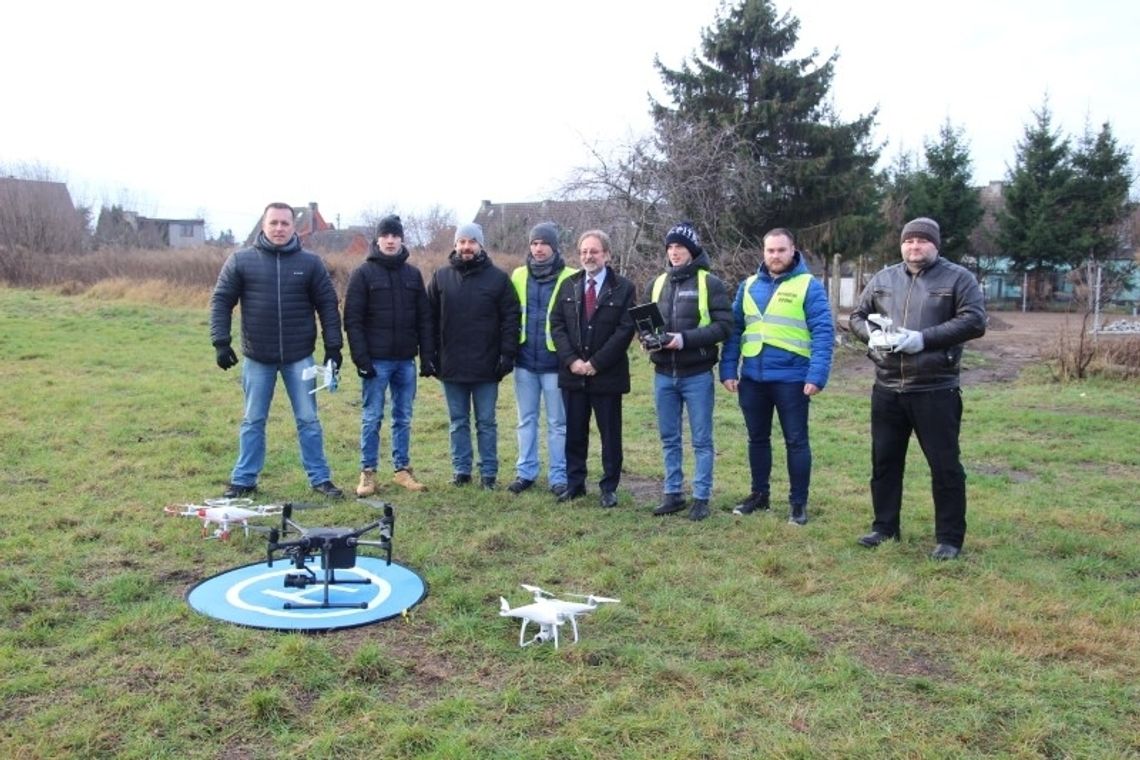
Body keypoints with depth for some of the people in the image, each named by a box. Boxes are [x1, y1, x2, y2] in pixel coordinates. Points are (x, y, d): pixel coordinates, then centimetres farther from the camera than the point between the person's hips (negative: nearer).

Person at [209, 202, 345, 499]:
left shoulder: (310, 263, 0)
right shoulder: (241, 260, -1)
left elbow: (328, 305, 2)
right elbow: (221, 300, 1)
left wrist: (333, 346, -3)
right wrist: (221, 341, -7)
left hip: (299, 357, 0)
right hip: (257, 357, 0)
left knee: (308, 420, 6)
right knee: (253, 421, 11)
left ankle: (320, 478, 16)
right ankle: (243, 480, 22)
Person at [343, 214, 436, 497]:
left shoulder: (413, 274, 10)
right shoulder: (364, 273, -1)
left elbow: (424, 318, 10)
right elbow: (352, 319, -5)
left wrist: (427, 356, 4)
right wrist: (361, 357, -13)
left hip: (406, 360, 4)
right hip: (376, 360, -3)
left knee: (403, 418, 9)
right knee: (371, 418, 2)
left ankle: (402, 468, 19)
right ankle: (368, 472, 11)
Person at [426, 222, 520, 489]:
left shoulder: (498, 278, -1)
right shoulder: (441, 276, 5)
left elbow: (510, 318, -3)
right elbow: (430, 318, 7)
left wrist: (508, 354, -8)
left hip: (486, 366, -2)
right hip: (452, 365, 2)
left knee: (486, 422, 7)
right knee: (458, 422, 12)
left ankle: (488, 472, 16)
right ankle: (461, 469, 22)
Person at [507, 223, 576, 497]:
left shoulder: (569, 278, -5)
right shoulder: (519, 276, 7)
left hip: (554, 362, -4)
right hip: (525, 361, 4)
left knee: (558, 423, 5)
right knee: (526, 420, 12)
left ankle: (559, 476, 14)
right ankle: (525, 472, 21)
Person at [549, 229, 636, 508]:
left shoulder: (623, 288, -3)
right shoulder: (568, 285, 8)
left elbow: (625, 330, -9)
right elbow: (556, 324, 4)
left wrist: (596, 363, -13)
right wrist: (571, 360, -9)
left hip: (607, 374, -3)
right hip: (572, 372, 3)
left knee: (610, 433, 6)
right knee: (574, 431, 11)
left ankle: (609, 487, 16)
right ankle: (574, 483, 23)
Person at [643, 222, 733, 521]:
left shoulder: (710, 283, -5)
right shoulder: (657, 283, 11)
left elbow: (724, 325, -11)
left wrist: (686, 338, -21)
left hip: (697, 375, -5)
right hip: (664, 374, 5)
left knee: (701, 440, 4)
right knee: (669, 438, 12)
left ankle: (701, 498, 14)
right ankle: (673, 494, 23)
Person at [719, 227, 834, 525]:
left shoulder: (809, 285, -5)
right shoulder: (748, 286, 9)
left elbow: (823, 333, -10)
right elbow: (734, 330, 11)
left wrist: (817, 375, -18)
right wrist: (728, 369, 3)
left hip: (791, 378, -4)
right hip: (752, 377, 5)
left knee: (796, 441, 5)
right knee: (757, 438, 15)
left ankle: (798, 502, 17)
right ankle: (759, 493, 31)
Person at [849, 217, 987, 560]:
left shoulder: (958, 278, -1)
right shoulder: (883, 278, 12)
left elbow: (974, 321, -10)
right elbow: (857, 316, 17)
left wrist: (924, 338, -20)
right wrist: (871, 335, -6)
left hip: (935, 390, -4)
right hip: (887, 390, 4)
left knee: (945, 465, 2)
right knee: (884, 461, 12)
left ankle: (949, 538, 13)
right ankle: (885, 527, 26)